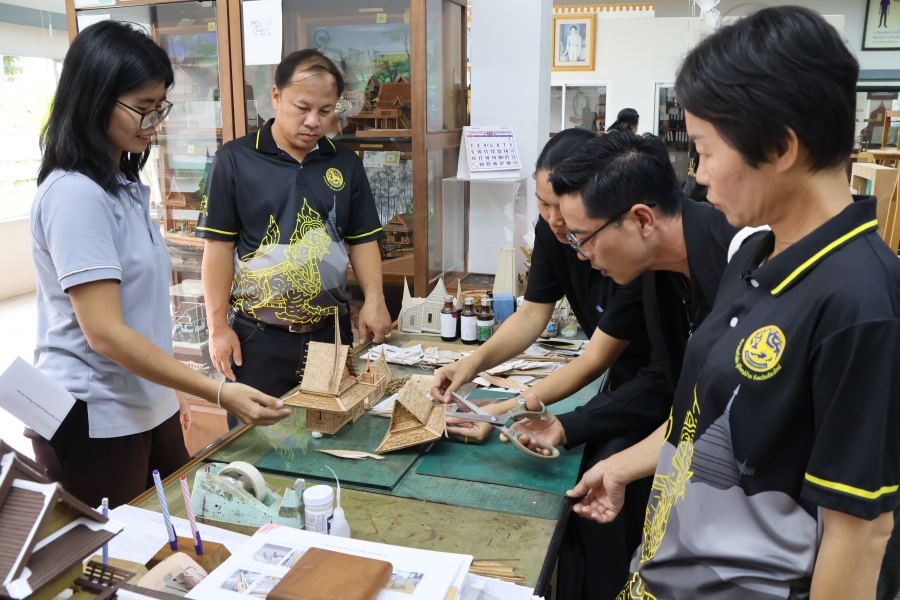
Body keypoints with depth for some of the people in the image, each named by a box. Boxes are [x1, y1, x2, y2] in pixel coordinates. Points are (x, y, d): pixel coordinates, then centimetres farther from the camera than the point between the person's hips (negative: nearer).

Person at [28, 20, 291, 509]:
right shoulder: (74, 194, -19)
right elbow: (105, 333, -24)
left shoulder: (125, 186, 8)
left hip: (148, 406, 8)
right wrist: (219, 394, -28)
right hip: (93, 421, -8)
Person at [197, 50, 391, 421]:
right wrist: (219, 326, -6)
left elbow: (363, 239, 8)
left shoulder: (346, 164, 5)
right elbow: (219, 247, -5)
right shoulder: (235, 160, -5)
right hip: (258, 337, -3)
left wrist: (374, 299, -7)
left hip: (332, 331, 3)